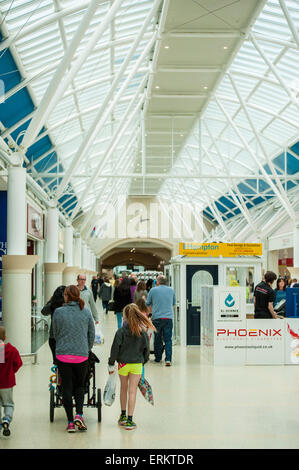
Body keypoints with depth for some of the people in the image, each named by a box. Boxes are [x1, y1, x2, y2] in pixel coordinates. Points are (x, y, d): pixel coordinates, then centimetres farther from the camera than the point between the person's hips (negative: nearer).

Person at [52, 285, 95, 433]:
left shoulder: (58, 312, -4)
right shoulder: (86, 312, 0)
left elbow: (55, 334, 8)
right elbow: (92, 334, 7)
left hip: (63, 355, -1)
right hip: (82, 355, 1)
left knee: (66, 388, 7)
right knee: (80, 386, 17)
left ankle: (70, 422, 6)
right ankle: (79, 415, -1)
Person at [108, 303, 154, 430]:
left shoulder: (121, 331, -11)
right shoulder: (142, 332, -4)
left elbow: (115, 348, -9)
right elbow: (146, 349, 3)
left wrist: (111, 364, 1)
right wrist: (144, 361, 20)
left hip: (123, 363, 0)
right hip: (137, 364, 0)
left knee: (124, 389, 18)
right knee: (132, 391, 2)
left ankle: (123, 415, 31)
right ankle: (129, 419, 0)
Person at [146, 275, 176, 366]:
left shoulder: (153, 290, 0)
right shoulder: (171, 290, 9)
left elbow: (147, 303, 9)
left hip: (157, 318, -1)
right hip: (169, 317, 1)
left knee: (157, 339, 11)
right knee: (168, 339, 0)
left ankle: (158, 358, 19)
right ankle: (168, 359, -11)